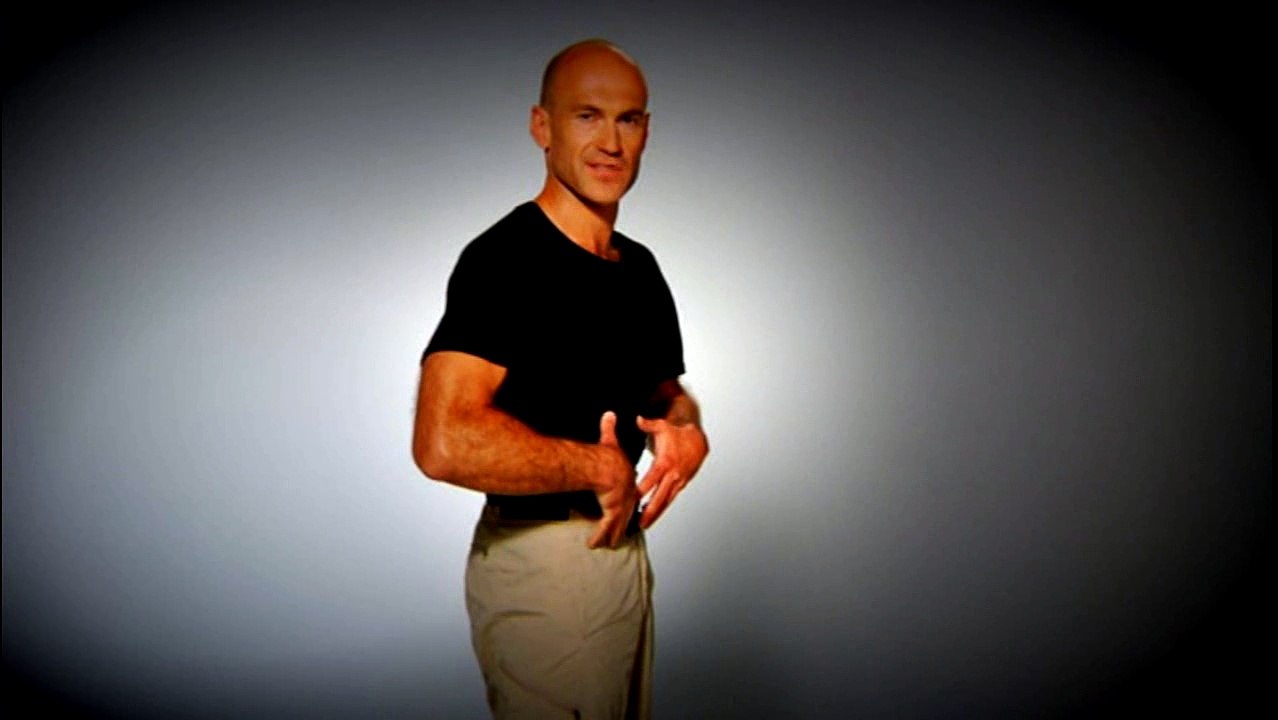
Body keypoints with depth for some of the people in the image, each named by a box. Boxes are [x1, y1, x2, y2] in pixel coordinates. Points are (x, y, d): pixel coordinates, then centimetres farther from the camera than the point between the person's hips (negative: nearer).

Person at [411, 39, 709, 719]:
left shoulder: (640, 267, 8)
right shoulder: (504, 257, -20)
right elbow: (444, 444, -32)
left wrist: (685, 429, -3)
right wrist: (601, 467, -21)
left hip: (620, 541, 8)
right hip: (541, 558, -8)